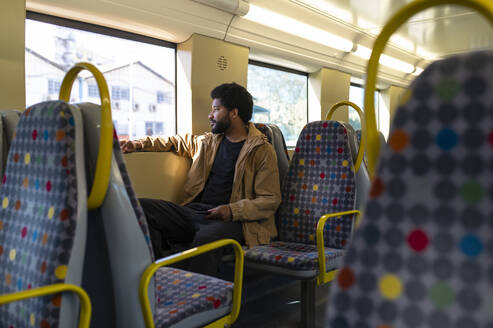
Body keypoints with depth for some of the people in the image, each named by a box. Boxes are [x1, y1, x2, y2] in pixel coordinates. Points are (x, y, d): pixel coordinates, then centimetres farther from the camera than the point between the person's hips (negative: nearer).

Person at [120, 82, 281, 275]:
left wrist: (233, 210, -17)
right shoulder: (209, 141, 21)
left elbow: (271, 200, -4)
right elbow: (179, 142, 36)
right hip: (194, 211, 6)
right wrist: (140, 144, 24)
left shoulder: (262, 150, 1)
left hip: (231, 221, -6)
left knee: (206, 237, -40)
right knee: (141, 207, -15)